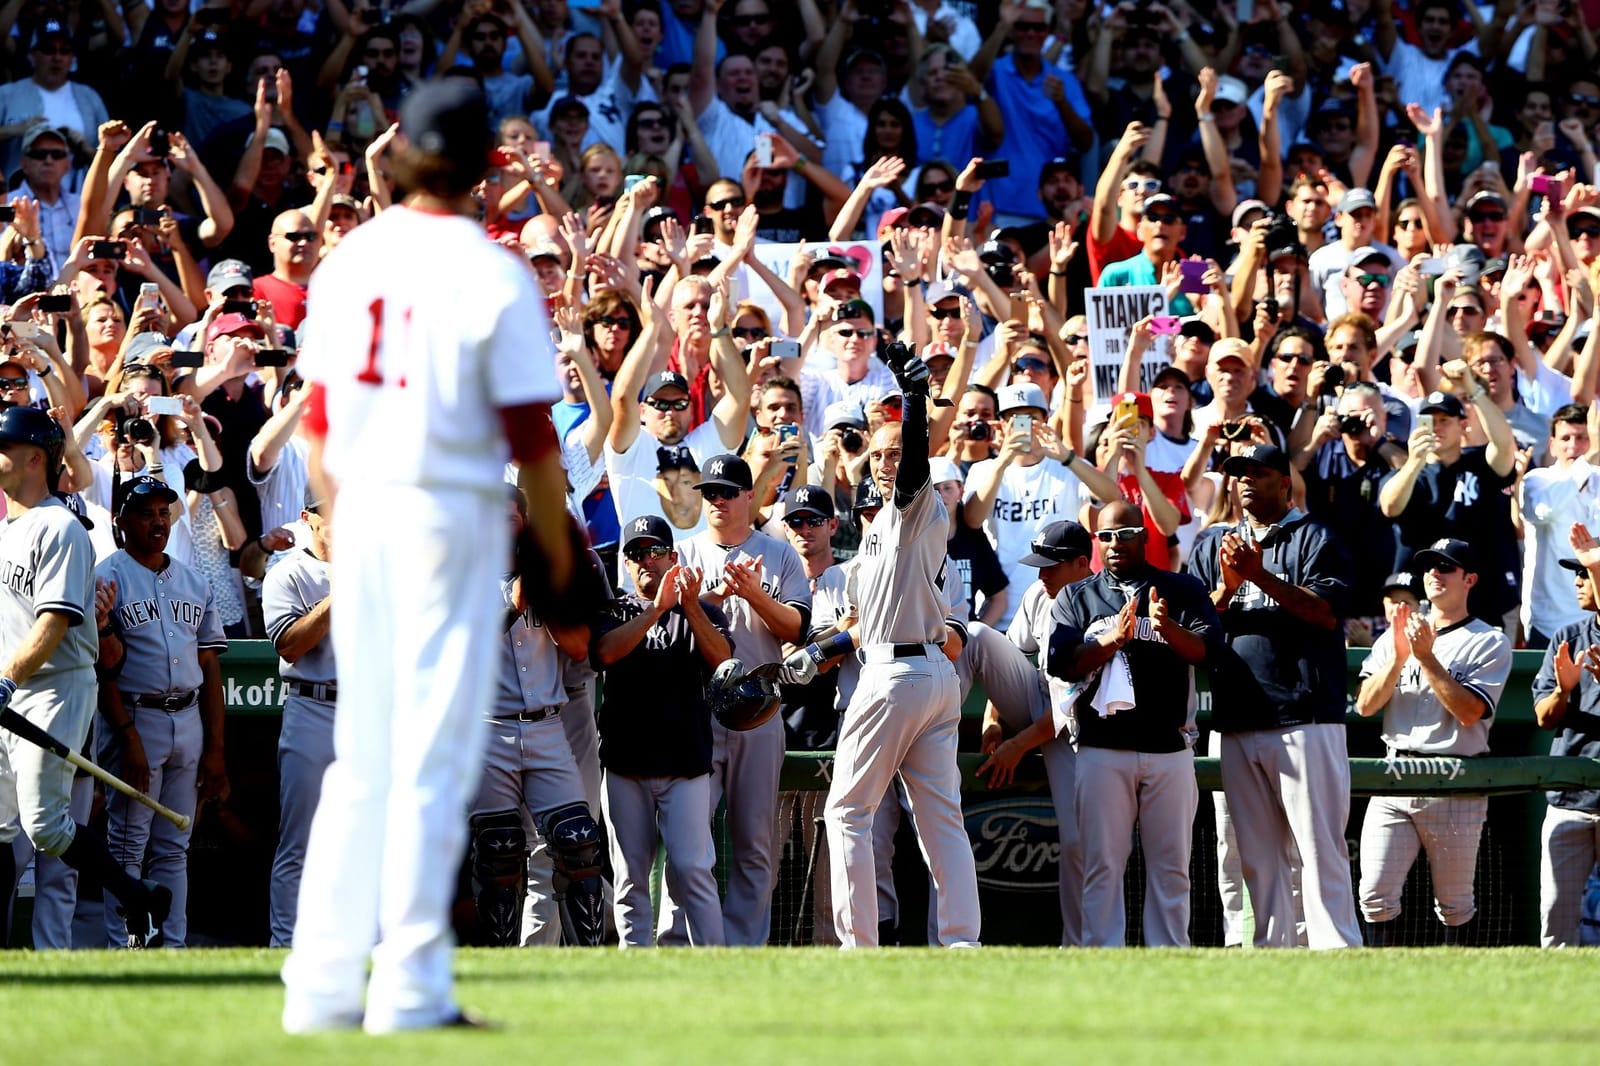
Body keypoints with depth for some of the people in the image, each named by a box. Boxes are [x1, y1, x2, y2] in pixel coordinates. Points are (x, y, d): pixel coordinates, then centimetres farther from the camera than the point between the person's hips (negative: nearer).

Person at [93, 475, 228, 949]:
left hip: (189, 721, 5)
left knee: (173, 849, 7)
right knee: (128, 845, -5)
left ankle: (172, 949, 9)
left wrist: (215, 748, 8)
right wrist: (128, 736, -16)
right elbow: (104, 665, -8)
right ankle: (122, 952, -3)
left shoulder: (195, 584, 16)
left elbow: (210, 667, 15)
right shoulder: (108, 578, -2)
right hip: (134, 718, -5)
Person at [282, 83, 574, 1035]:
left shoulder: (350, 260, 6)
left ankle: (322, 989, 9)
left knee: (359, 756, 11)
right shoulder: (494, 277, -10)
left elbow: (321, 421, 11)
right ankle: (410, 991, -2)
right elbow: (531, 438, -10)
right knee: (434, 757, -1)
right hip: (453, 517, -5)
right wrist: (560, 558, 1)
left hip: (362, 513, 5)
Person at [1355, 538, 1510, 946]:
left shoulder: (1491, 643, 3)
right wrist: (1399, 656, -9)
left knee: (1455, 905, 3)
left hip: (1456, 787, -3)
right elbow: (1366, 706, 5)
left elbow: (1470, 711, -11)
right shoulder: (1395, 635, 16)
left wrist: (1427, 657, -15)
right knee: (1376, 895, -7)